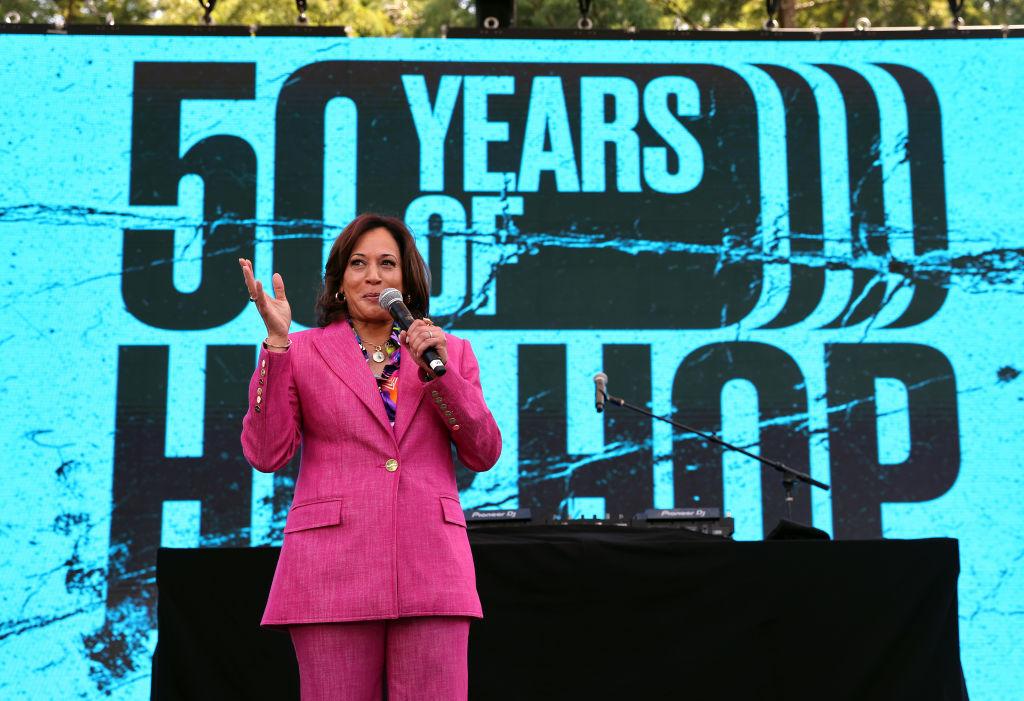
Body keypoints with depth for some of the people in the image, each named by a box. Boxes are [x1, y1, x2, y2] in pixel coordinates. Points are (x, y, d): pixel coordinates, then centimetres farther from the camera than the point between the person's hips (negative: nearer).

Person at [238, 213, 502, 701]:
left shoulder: (451, 352, 17)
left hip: (431, 567, 2)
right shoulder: (303, 352, 10)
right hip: (334, 566, -1)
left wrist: (438, 372, -5)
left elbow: (484, 455, 8)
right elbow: (266, 455, -2)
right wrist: (277, 342, -7)